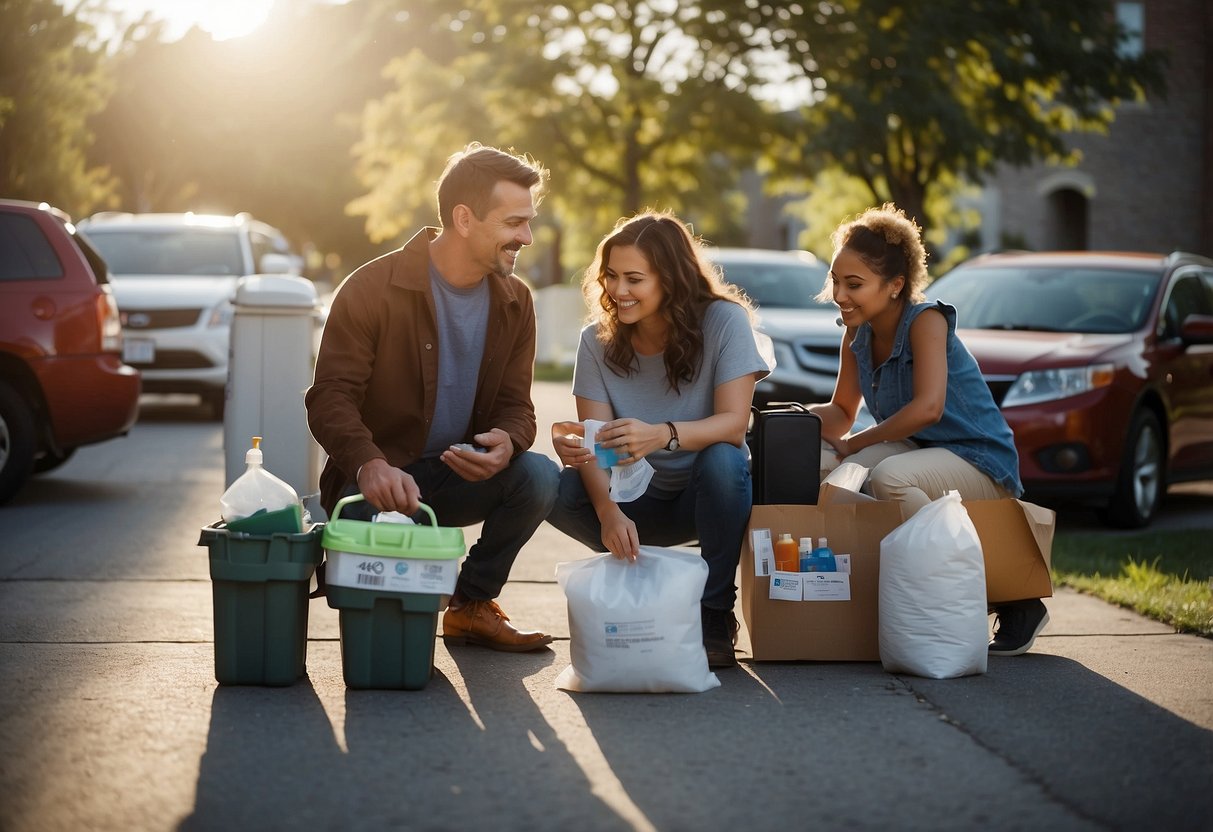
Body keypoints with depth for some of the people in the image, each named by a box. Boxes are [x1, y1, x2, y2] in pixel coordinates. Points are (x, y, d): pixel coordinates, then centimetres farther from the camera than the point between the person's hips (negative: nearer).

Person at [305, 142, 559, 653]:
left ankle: (472, 604, -3)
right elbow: (330, 398, -19)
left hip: (460, 476, 5)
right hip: (378, 478, -4)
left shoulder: (513, 302, 2)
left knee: (539, 475, -25)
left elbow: (515, 404, 4)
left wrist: (507, 441, -23)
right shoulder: (373, 289, -13)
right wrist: (369, 463, -40)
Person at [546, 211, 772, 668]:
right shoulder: (597, 341, -7)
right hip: (637, 501, 2)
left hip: (709, 495, -2)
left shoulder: (724, 321, -16)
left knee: (721, 459, -37)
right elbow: (596, 445, -15)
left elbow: (733, 424, -25)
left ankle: (716, 618, -20)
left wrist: (662, 436, -46)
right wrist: (609, 512, -37)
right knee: (556, 490, -26)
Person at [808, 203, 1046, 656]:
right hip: (921, 454, 8)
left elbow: (928, 407, -31)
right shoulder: (857, 334, 5)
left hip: (981, 465, -8)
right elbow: (840, 413, 11)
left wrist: (855, 443, -22)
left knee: (889, 477, -34)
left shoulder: (926, 321, -18)